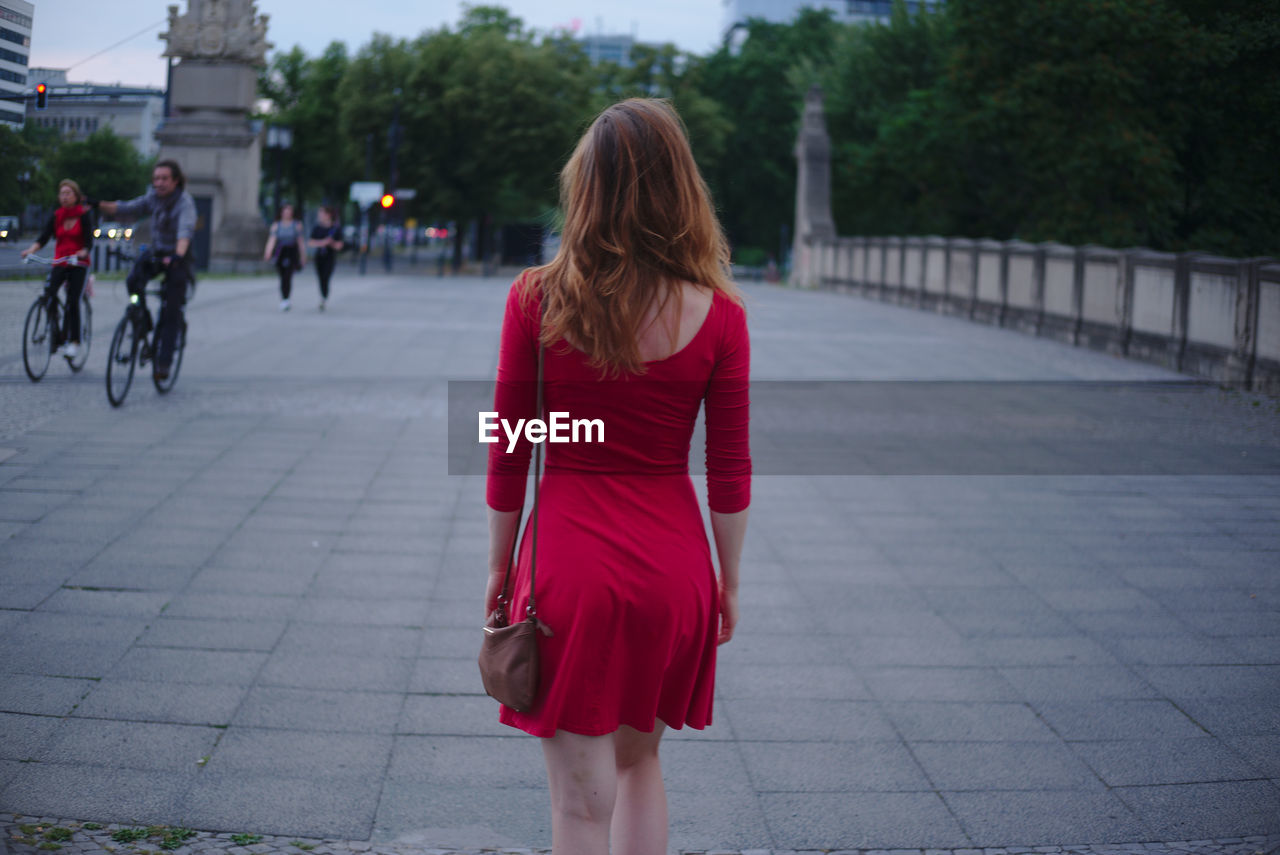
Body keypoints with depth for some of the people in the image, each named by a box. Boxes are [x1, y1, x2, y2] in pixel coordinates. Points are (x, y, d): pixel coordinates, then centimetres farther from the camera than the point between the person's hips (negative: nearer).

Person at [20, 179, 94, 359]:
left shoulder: (84, 215, -2)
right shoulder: (56, 216, 9)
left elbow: (89, 241, -12)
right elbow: (44, 237, 0)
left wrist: (83, 252, -33)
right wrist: (31, 249, -19)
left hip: (78, 264, -3)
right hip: (59, 262, 3)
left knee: (73, 302, -11)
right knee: (48, 296, -17)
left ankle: (74, 342, -1)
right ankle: (56, 335, -3)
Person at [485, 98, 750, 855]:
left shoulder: (537, 300, -9)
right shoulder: (717, 313, -6)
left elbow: (509, 453, -3)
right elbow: (730, 469, -1)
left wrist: (501, 565, 9)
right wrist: (729, 581, 10)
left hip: (571, 562, -2)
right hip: (672, 564, 2)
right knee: (639, 759, 23)